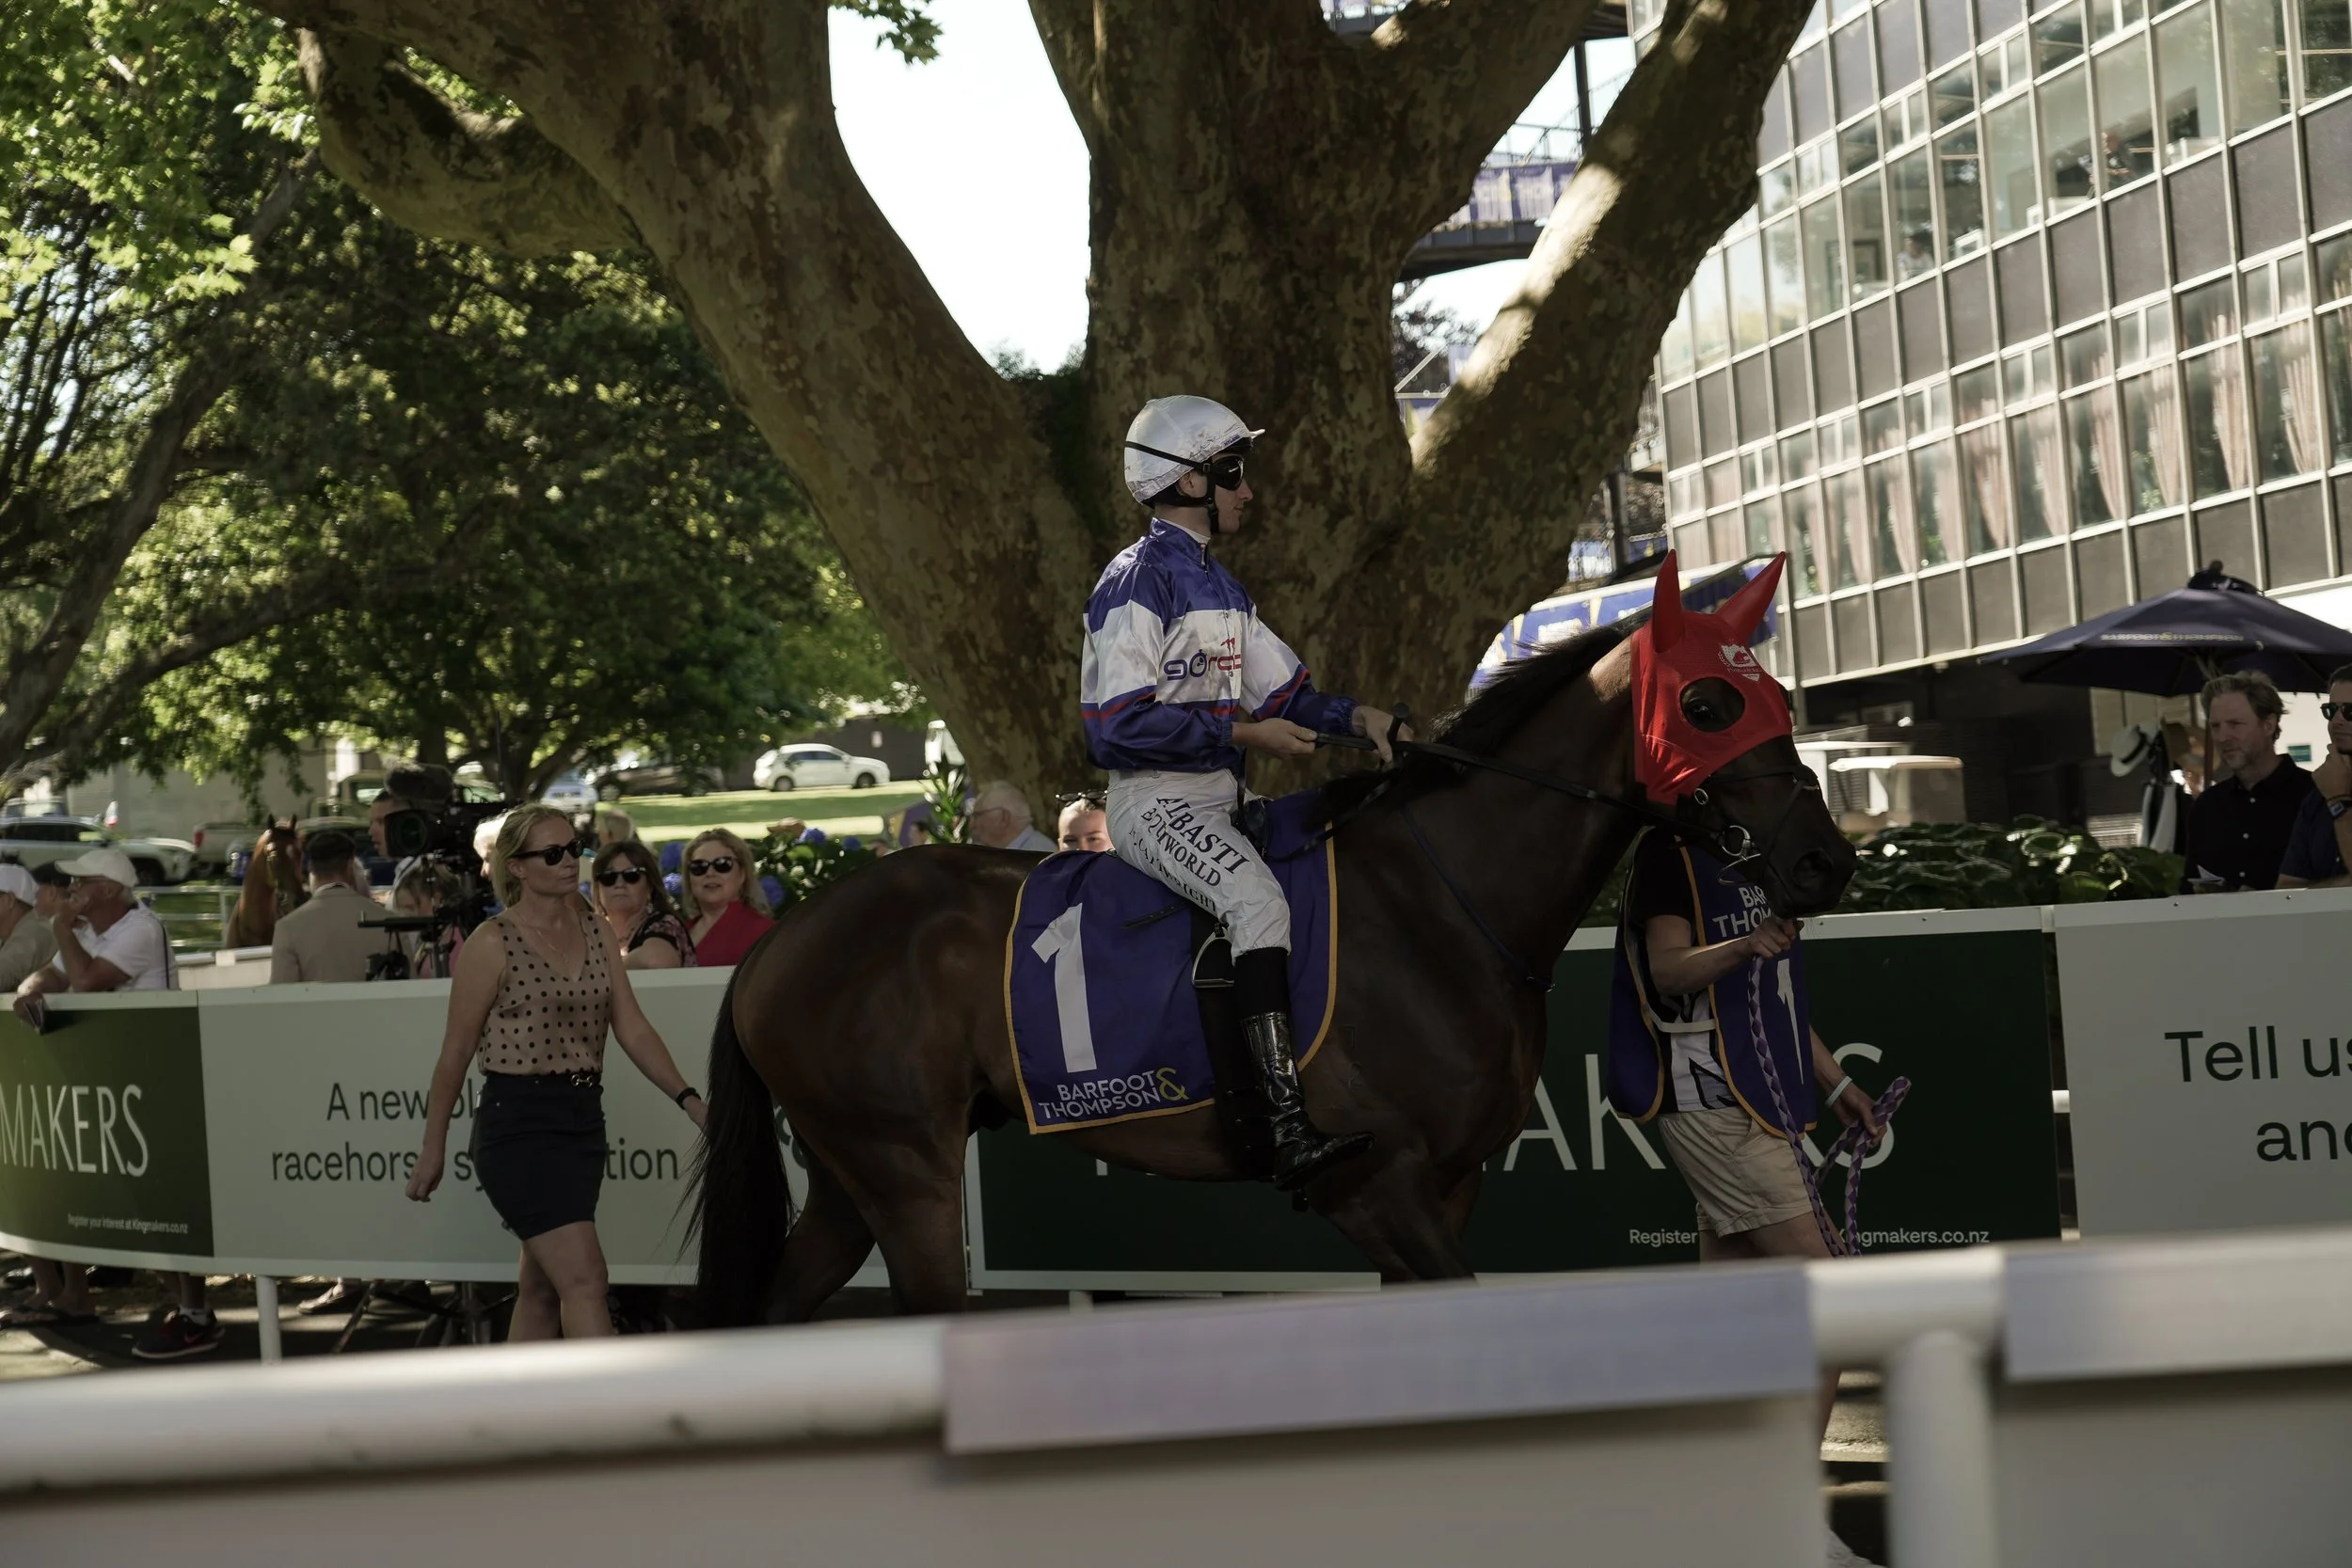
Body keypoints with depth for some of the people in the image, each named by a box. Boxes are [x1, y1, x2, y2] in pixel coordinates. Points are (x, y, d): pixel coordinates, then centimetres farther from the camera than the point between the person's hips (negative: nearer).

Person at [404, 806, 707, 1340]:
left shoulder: (598, 935, 9)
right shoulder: (493, 943, -8)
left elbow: (632, 1029, 3)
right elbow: (456, 1052, -3)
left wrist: (687, 1097, -10)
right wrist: (433, 1148, 0)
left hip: (584, 1117, 6)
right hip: (518, 1122, -6)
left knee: (541, 1285, 13)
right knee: (583, 1278, -14)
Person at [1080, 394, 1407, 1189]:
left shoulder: (1218, 585, 19)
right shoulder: (1137, 583, -11)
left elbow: (1283, 691, 19)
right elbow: (1120, 722, -19)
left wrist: (1356, 718, 0)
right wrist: (1240, 733, -18)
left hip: (1217, 799, 10)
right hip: (1156, 803, -10)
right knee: (1258, 900, -33)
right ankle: (1293, 1133, -42)